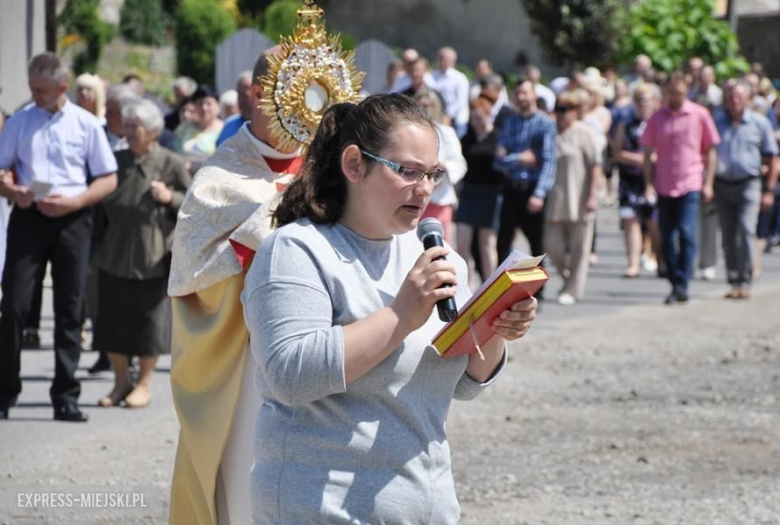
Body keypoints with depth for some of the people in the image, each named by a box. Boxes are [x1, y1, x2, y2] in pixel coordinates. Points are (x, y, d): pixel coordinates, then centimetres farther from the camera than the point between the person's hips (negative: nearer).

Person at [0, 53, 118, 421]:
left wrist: (74, 201, -12)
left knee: (69, 310, 4)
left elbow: (108, 179, 3)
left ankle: (65, 397, 11)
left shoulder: (86, 124, 2)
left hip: (71, 220, 0)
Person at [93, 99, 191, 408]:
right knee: (112, 318, 4)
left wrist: (170, 197, -16)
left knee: (148, 319, 1)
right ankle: (121, 381, 17)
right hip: (115, 255, 4)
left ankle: (145, 383, 13)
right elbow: (102, 204, 18)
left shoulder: (169, 163, -3)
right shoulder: (117, 161, 8)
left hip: (152, 257, -4)